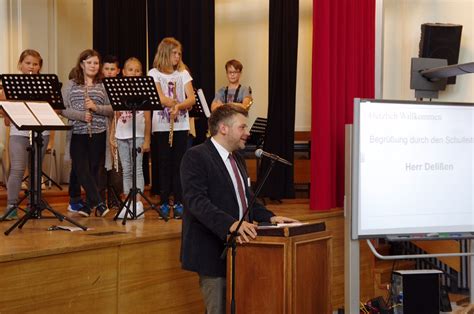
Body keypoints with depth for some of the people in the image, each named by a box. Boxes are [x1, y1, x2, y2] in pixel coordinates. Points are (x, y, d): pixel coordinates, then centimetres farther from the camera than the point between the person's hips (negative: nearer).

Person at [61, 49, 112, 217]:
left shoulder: (104, 85, 8)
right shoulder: (70, 85, 8)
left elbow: (112, 109, 4)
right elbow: (63, 109, 0)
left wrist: (96, 107, -13)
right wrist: (81, 115, -15)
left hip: (98, 133, 0)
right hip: (77, 133, 0)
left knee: (94, 169, 4)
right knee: (81, 169, -7)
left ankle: (89, 204, 15)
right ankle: (99, 202, -2)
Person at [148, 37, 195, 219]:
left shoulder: (183, 73, 8)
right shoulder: (154, 73, 0)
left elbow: (191, 99, -5)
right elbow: (161, 98, -13)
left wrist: (178, 106, -24)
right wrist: (183, 105, -13)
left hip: (181, 125, 2)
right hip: (162, 126, -2)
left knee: (178, 163, 1)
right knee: (164, 163, 2)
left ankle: (178, 202, 5)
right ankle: (164, 203, 9)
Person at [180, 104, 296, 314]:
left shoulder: (237, 159, 18)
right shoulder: (196, 157, -12)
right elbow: (196, 200, -23)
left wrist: (270, 217, 5)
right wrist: (230, 224, -36)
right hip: (213, 251, -9)